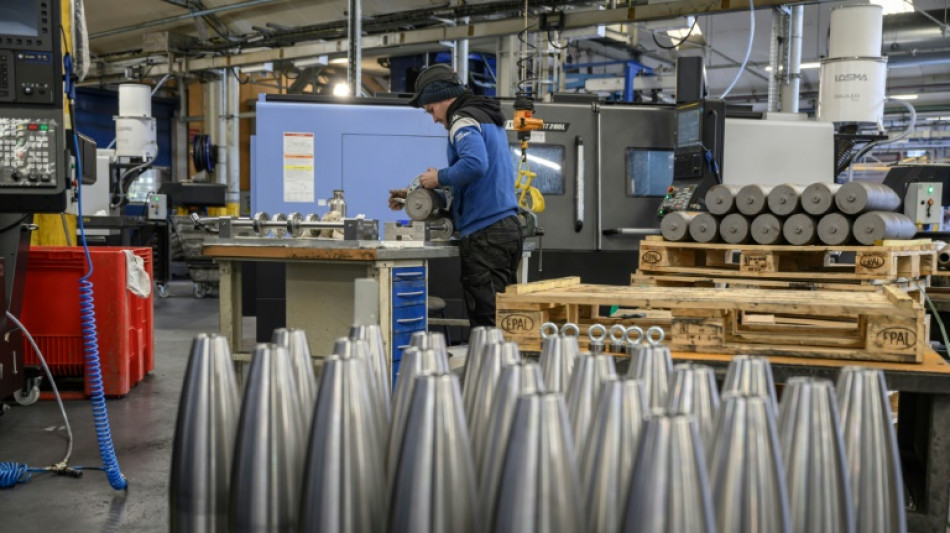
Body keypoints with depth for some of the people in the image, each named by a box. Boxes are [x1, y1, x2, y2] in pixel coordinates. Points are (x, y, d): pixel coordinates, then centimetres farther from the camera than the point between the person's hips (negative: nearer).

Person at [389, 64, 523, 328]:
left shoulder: (463, 120, -8)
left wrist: (439, 178, -12)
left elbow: (475, 164, -29)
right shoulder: (489, 118, 22)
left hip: (485, 234, -9)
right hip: (508, 227, 9)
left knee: (485, 322, -6)